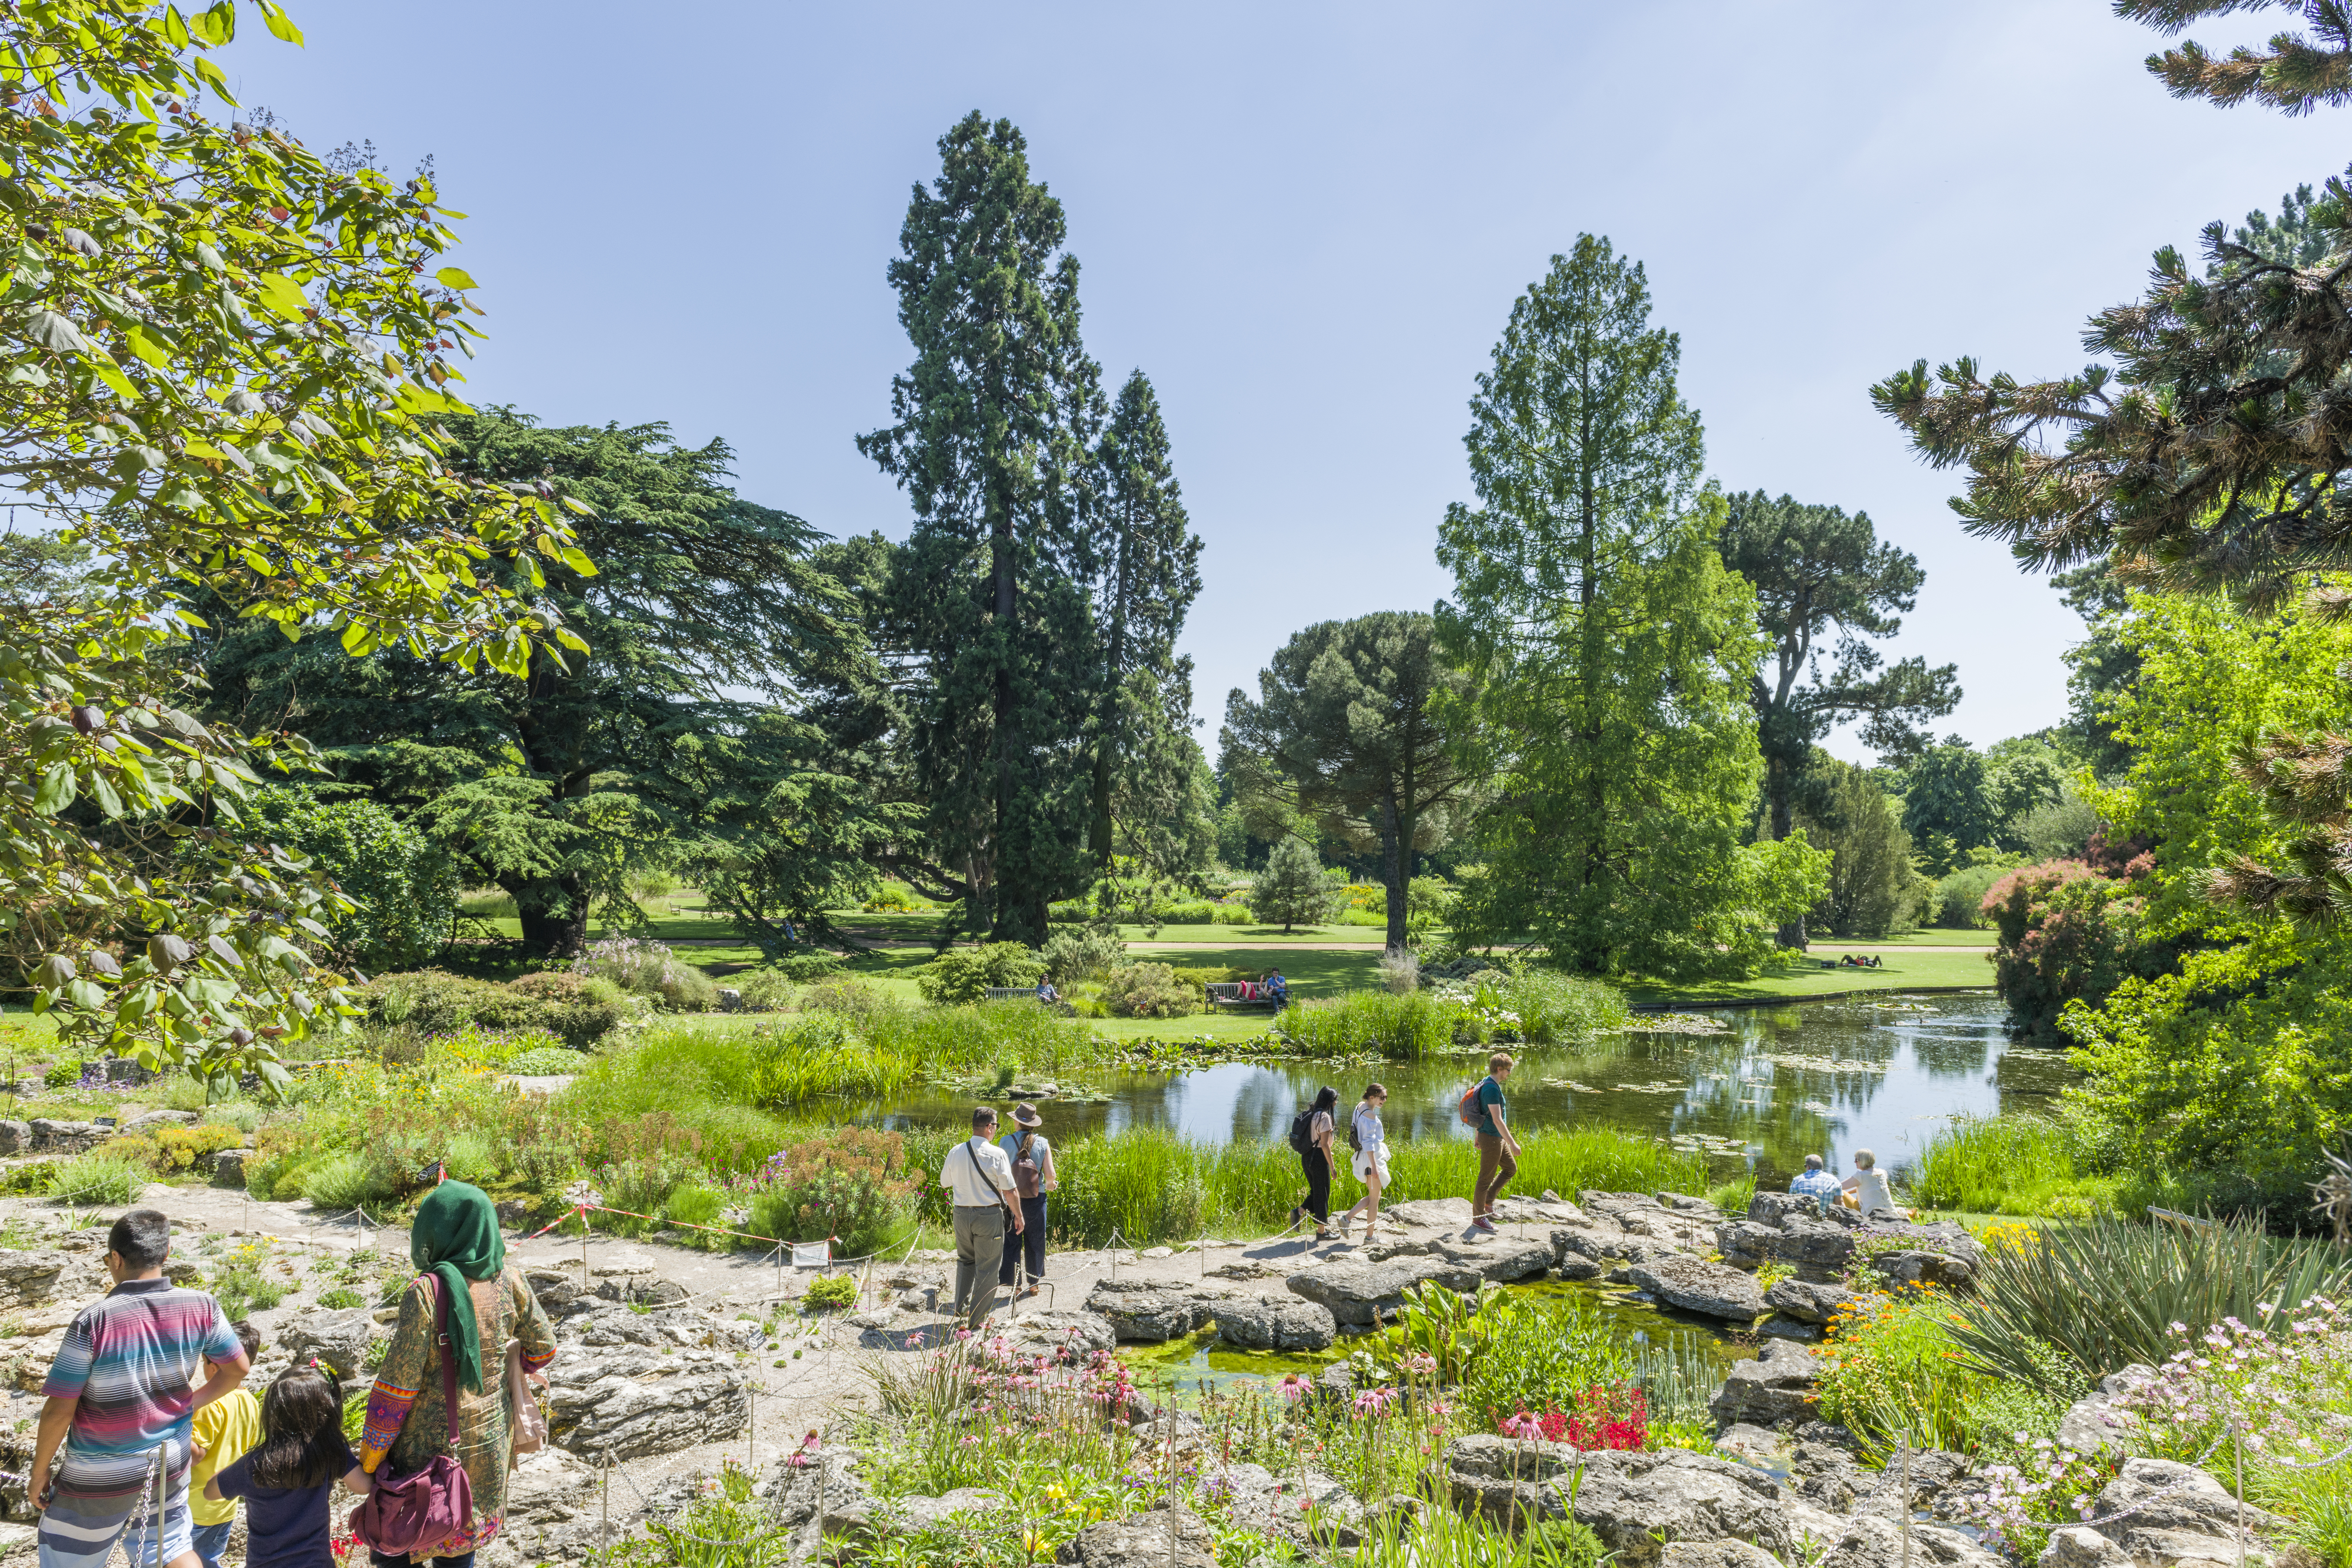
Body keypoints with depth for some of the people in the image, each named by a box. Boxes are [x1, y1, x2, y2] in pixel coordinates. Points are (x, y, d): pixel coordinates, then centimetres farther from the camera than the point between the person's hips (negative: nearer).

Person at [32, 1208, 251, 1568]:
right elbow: (239, 1367, -1)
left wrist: (40, 1473, -2)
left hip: (100, 1479, -3)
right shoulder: (200, 1308, -12)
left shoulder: (93, 1322, -22)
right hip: (172, 1467, 3)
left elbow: (59, 1409, -16)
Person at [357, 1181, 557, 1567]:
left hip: (431, 1447, -5)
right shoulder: (508, 1281, -6)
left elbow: (398, 1382, -17)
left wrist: (370, 1452, -5)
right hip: (490, 1442, 5)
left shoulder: (427, 1291, -21)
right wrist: (521, 1374, 25)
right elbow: (544, 1346, 5)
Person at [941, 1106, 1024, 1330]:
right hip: (989, 1215, -4)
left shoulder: (956, 1152, -2)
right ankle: (977, 1320, 15)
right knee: (986, 1268, 9)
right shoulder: (997, 1154, -15)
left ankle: (960, 1308, 31)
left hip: (962, 1214, 4)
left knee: (965, 1261, 26)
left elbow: (945, 1183, 11)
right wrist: (1019, 1216, 2)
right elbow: (1010, 1191, -11)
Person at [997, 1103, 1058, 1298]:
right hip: (1036, 1200, 1)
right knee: (1035, 1243, 16)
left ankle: (1015, 1286, 11)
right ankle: (1034, 1284, 26)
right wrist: (1050, 1184, 11)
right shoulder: (1042, 1143, -7)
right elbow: (1051, 1175, -10)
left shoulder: (1006, 1142, -10)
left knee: (1011, 1243, 10)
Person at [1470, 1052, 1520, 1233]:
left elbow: (1481, 1112, 19)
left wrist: (1477, 1135, 25)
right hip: (1491, 1139, -10)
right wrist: (1513, 1143, -24)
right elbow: (1497, 1120, -27)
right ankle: (1478, 1217, 11)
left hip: (1498, 1139, 10)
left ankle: (1488, 1202, 25)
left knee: (1511, 1169, 20)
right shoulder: (1491, 1089, -23)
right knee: (1486, 1178, 0)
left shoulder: (1488, 1083, 9)